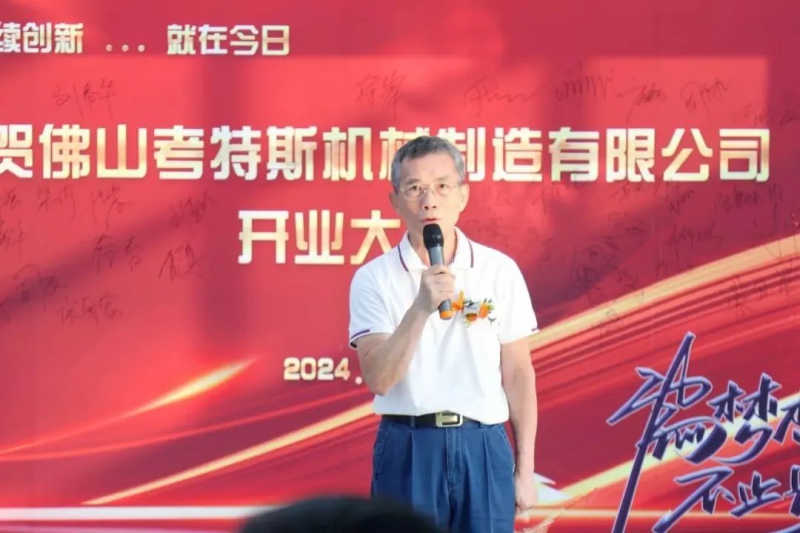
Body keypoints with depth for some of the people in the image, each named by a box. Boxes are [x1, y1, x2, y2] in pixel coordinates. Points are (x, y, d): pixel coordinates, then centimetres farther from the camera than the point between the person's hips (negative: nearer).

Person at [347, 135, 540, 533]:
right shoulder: (374, 279, -1)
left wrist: (525, 469, 6)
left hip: (484, 448, 1)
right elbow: (378, 379, -12)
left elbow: (518, 374, 8)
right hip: (408, 450, -1)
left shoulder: (500, 271, 4)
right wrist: (421, 307, -24)